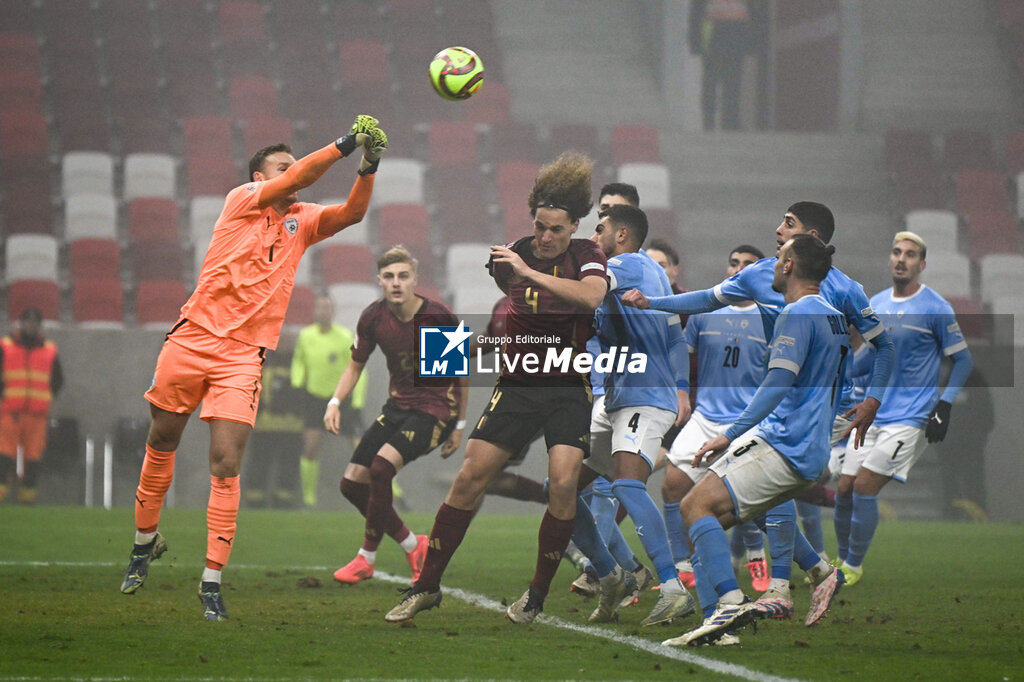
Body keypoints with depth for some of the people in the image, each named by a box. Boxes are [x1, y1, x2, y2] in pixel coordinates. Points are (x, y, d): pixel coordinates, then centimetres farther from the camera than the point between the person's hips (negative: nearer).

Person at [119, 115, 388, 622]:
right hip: (194, 335, -1)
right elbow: (297, 178, -12)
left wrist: (368, 167, -17)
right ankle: (145, 541, 33)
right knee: (160, 445, 10)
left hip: (244, 356, 1)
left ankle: (212, 582, -8)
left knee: (226, 465, -10)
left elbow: (351, 212, -1)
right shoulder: (242, 200, 3)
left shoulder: (302, 221, 13)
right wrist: (347, 143, -19)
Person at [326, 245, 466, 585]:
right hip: (398, 404, 7)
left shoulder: (438, 317, -17)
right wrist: (335, 402, -6)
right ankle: (412, 545, 18)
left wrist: (459, 425, -1)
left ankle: (367, 557, -10)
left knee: (381, 467, -26)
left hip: (435, 407, -7)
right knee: (352, 483, 0)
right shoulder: (373, 317, -4)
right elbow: (355, 366, 11)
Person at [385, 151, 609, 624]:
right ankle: (427, 585, 1)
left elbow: (592, 295, -25)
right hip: (518, 385, 2)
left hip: (570, 386, -2)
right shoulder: (512, 256, 5)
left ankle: (538, 593, -2)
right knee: (471, 476, -8)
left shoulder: (586, 255, -3)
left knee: (563, 482, -19)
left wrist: (531, 272, -28)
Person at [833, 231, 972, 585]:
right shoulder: (875, 304, 9)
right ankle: (842, 560, 19)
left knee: (865, 486, -13)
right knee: (844, 489, 2)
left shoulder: (936, 308, -8)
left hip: (909, 417, -6)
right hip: (871, 413, 6)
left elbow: (963, 360, -2)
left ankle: (853, 568, 1)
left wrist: (944, 406, -11)